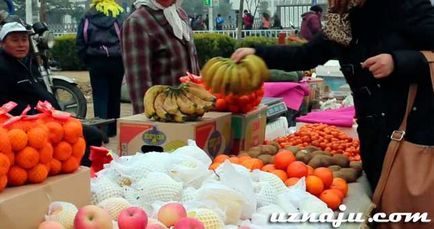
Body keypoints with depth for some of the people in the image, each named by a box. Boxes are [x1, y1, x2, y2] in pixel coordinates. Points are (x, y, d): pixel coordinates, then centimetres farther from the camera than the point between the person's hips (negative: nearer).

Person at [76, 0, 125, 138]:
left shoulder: (88, 17, 4)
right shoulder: (120, 15, -1)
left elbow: (80, 42, 2)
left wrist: (86, 61, 10)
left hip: (96, 62, 0)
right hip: (117, 61, 0)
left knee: (100, 97, 0)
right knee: (114, 96, 13)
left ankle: (101, 131, -11)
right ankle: (112, 129, 22)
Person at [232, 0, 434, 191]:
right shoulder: (340, 25, 7)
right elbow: (304, 56, 11)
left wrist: (398, 62, -26)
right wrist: (257, 53, 2)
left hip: (416, 132, -6)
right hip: (375, 135, 6)